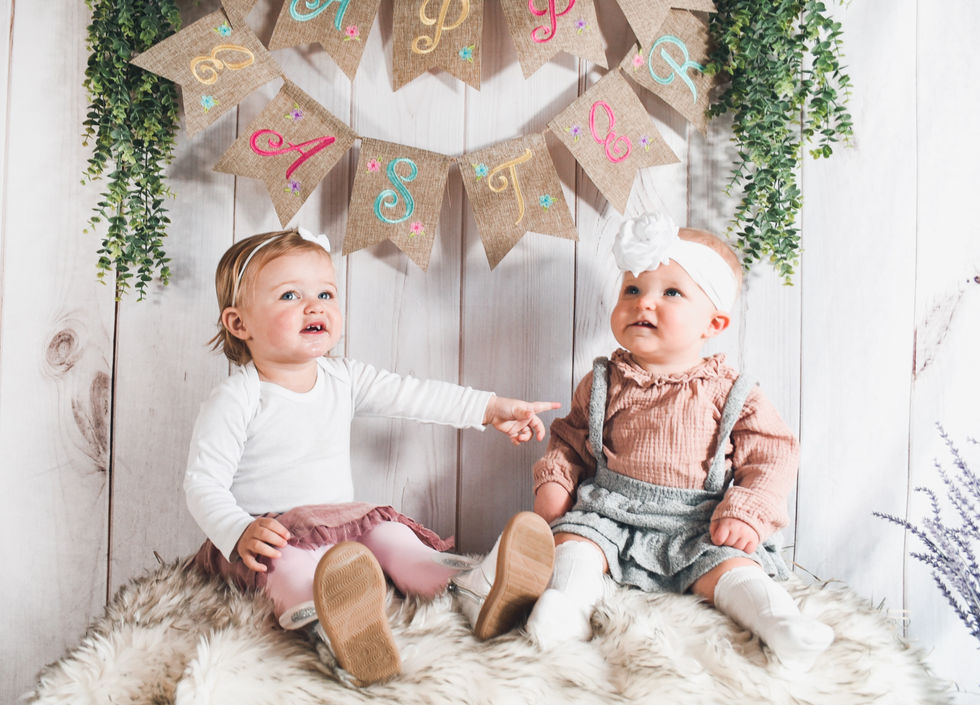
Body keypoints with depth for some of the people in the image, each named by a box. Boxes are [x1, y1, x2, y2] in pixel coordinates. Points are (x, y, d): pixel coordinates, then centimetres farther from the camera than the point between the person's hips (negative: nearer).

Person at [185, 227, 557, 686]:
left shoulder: (344, 380, 5)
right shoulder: (235, 400, -11)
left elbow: (412, 395, 2)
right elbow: (203, 483, -13)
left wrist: (490, 407, -3)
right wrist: (239, 533, -31)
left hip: (346, 520, 6)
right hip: (270, 535, -6)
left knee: (393, 536, -19)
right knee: (292, 563, -35)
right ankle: (335, 628, -64)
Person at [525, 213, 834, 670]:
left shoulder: (730, 395, -2)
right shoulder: (603, 384, 5)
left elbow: (772, 455, -1)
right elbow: (569, 440, 15)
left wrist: (747, 513, -15)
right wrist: (554, 480, -3)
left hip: (696, 529, -1)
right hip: (609, 516, 2)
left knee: (726, 562, -25)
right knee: (574, 532, -21)